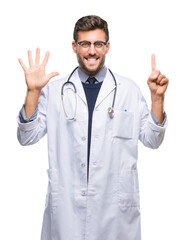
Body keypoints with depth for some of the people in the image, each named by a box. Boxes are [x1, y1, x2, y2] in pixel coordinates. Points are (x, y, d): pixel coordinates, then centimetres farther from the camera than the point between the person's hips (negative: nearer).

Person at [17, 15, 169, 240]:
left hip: (115, 205, 0)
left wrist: (157, 97, -8)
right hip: (66, 204, 0)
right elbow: (26, 138, 1)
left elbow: (151, 140, 5)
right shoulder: (54, 90, 5)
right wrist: (33, 91, -10)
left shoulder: (129, 89, 5)